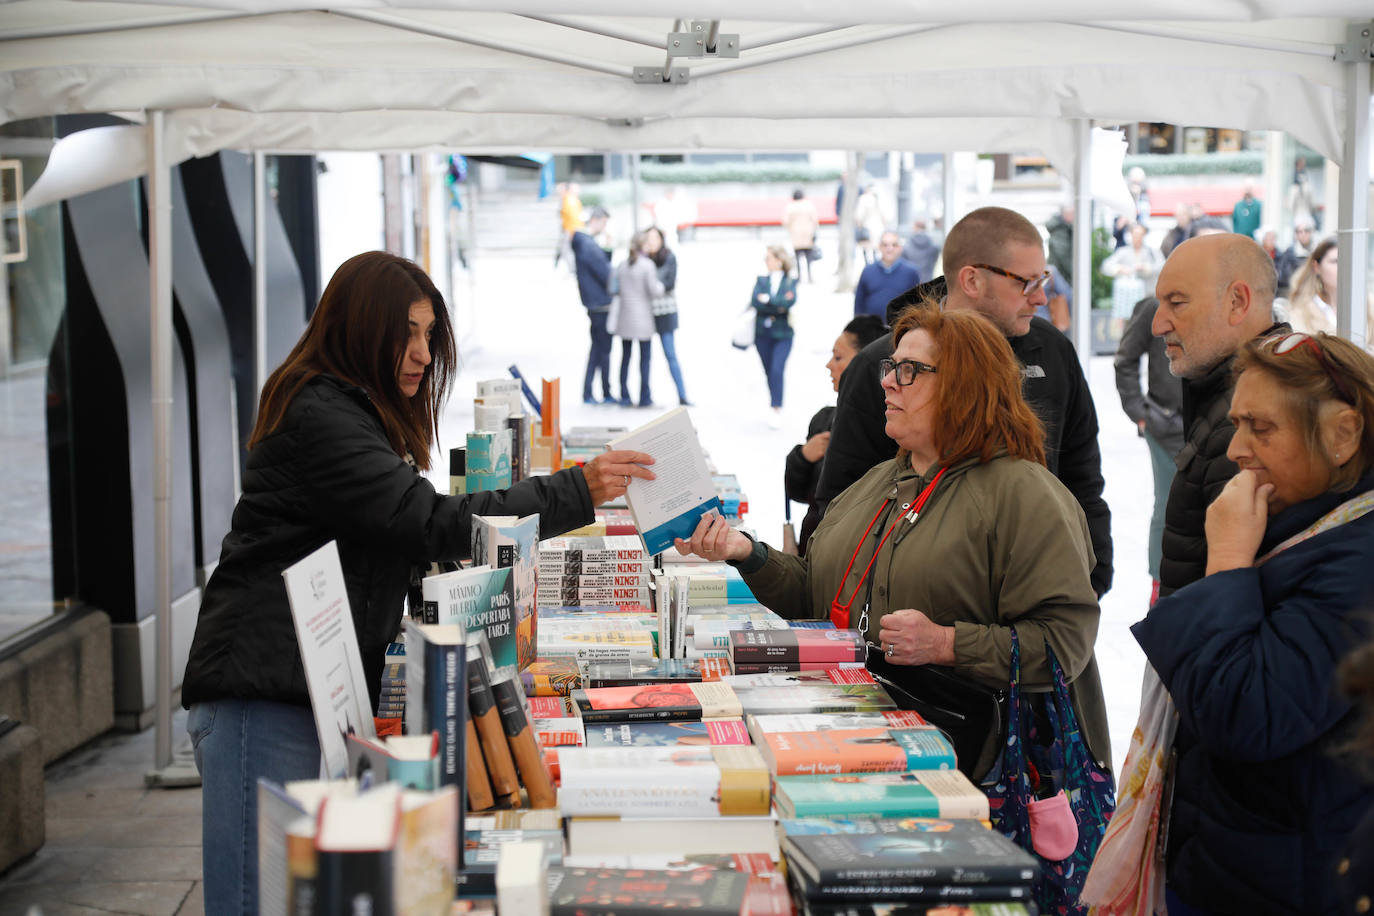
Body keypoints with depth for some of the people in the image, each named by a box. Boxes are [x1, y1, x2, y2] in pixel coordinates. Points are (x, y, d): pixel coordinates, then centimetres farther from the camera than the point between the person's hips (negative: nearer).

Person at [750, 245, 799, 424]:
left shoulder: (791, 282, 2)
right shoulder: (761, 280, 9)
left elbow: (790, 301, -16)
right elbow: (755, 302, -8)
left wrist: (767, 299, -12)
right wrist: (779, 306, -15)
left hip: (783, 333, -3)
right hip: (763, 333, 3)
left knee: (777, 370, -16)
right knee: (769, 371, 8)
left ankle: (777, 409, -13)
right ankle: (776, 408, 20)